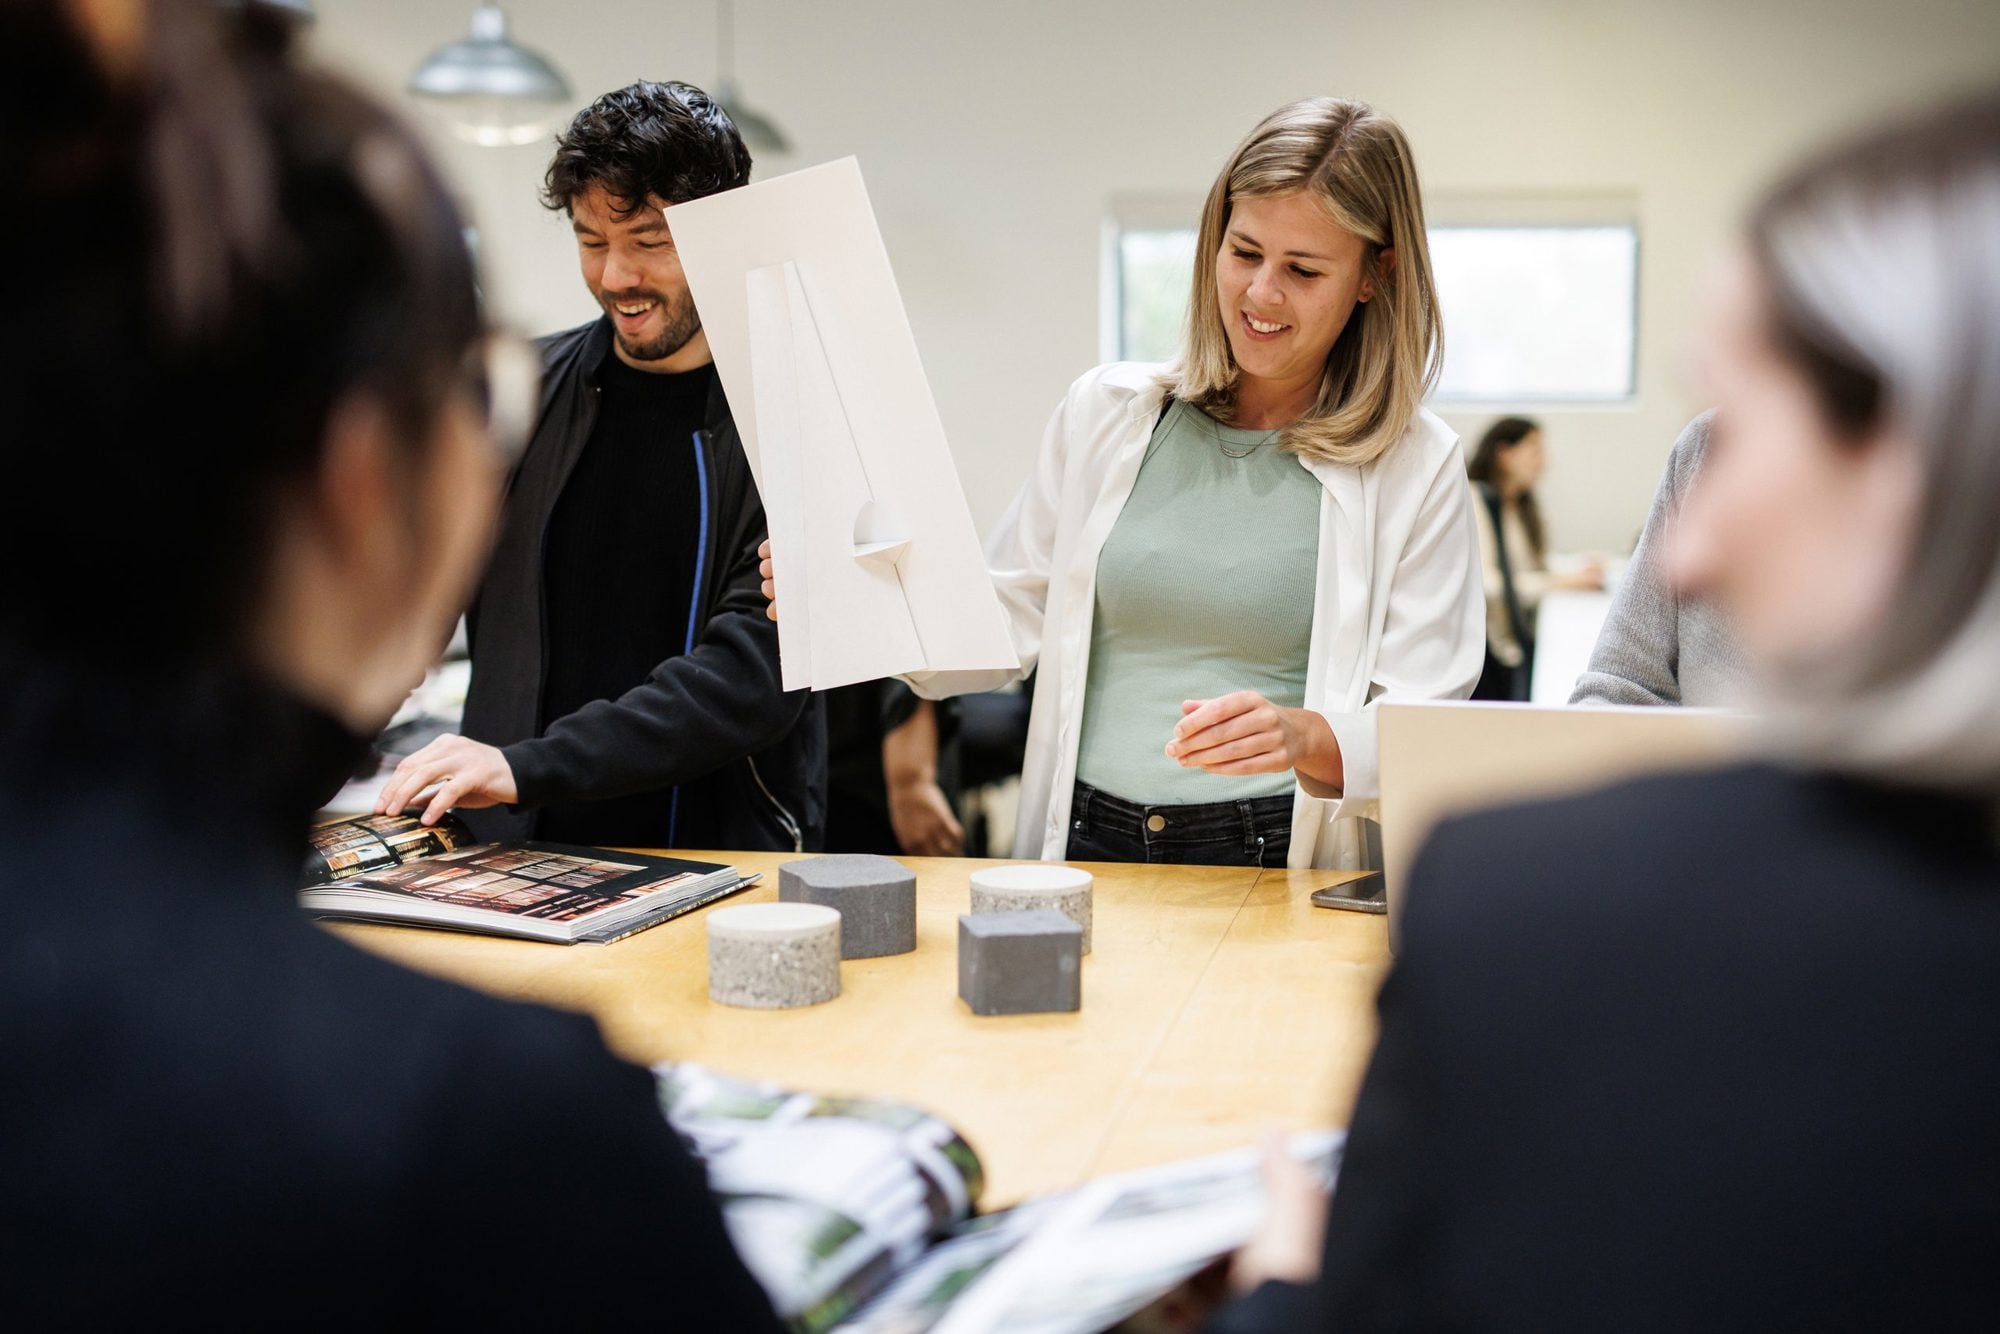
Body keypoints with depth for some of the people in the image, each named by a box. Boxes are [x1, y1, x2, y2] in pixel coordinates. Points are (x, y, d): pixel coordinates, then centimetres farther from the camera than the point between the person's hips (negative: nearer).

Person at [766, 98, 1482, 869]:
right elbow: (1007, 621, 14)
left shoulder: (1415, 465, 3)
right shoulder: (1105, 412, 11)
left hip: (1279, 870, -2)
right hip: (1086, 851, 2)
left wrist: (1305, 738, -21)